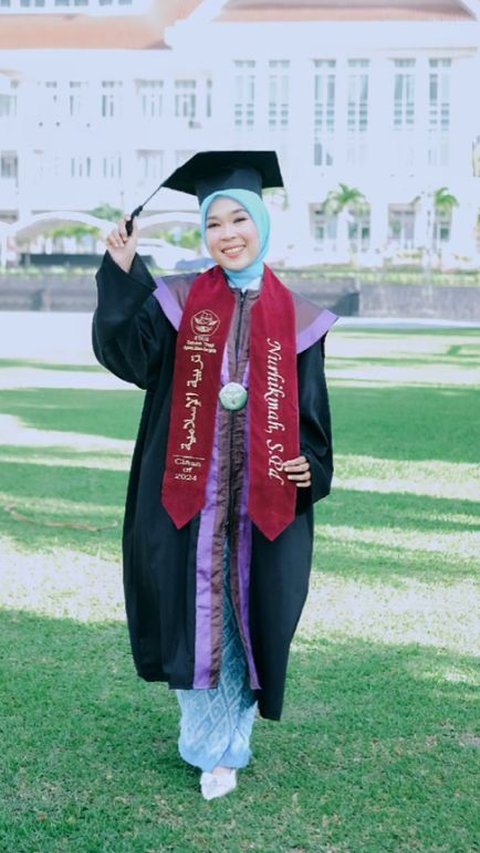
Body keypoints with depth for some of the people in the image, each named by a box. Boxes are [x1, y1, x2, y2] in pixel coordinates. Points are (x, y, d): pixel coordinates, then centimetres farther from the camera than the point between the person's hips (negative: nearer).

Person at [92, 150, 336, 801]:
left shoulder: (294, 317, 3)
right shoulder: (180, 300, 2)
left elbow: (310, 408, 7)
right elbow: (130, 354, -13)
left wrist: (312, 468, -7)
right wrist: (122, 277, -22)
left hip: (263, 497, 0)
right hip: (189, 492, 0)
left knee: (247, 614, 6)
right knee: (196, 612, 6)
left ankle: (227, 744, 23)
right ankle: (208, 738, 25)